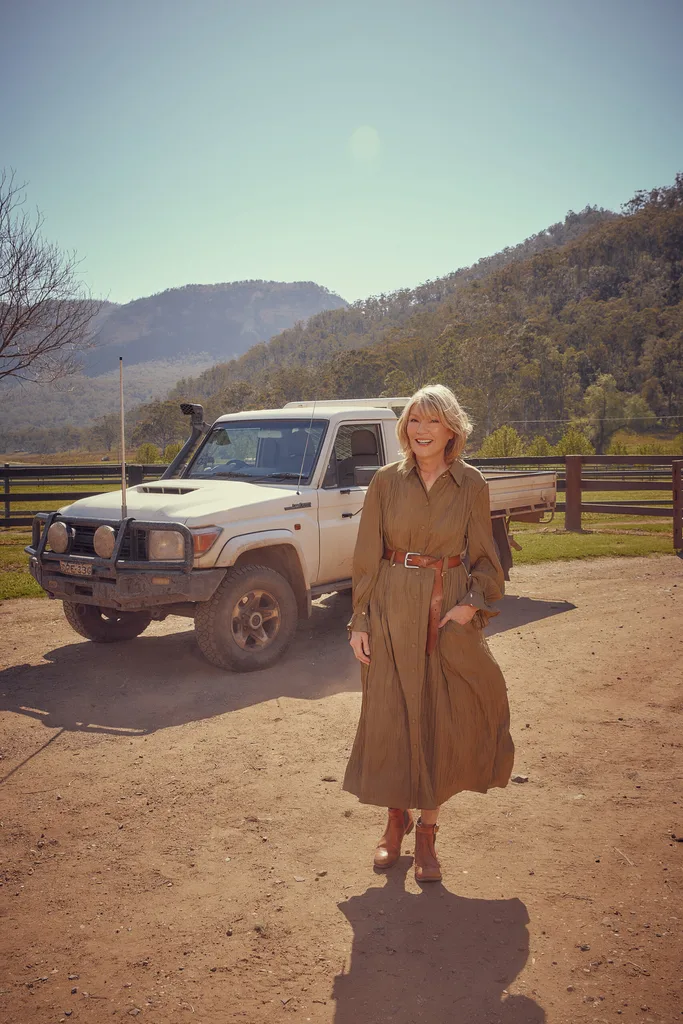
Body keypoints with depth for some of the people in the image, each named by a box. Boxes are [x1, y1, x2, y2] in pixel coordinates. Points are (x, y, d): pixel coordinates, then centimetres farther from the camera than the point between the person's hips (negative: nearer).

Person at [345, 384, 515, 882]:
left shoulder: (472, 484, 0)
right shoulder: (386, 481, 0)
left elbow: (484, 557, 6)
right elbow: (367, 557, 2)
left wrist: (472, 604, -11)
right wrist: (359, 621, -3)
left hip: (450, 614, 0)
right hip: (392, 611, 0)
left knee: (444, 722, 4)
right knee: (390, 718, 6)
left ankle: (427, 830, 22)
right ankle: (396, 818, 29)